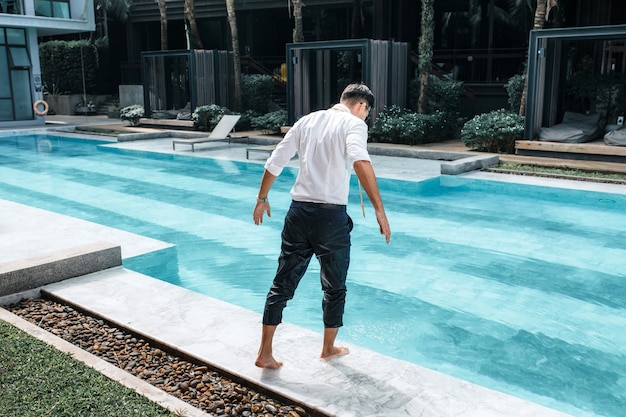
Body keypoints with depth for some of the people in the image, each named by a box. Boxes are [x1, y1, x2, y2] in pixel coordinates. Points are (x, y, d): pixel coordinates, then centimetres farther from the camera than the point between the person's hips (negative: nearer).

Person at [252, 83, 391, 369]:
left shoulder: (308, 120, 12)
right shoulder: (354, 124, -4)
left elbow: (275, 162, 13)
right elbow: (360, 162, -26)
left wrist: (262, 199, 25)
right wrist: (379, 209, -28)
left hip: (299, 212, 5)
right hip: (331, 216, -4)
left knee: (283, 284, 12)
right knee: (334, 287, 16)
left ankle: (265, 353, 17)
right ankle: (329, 348, 32)